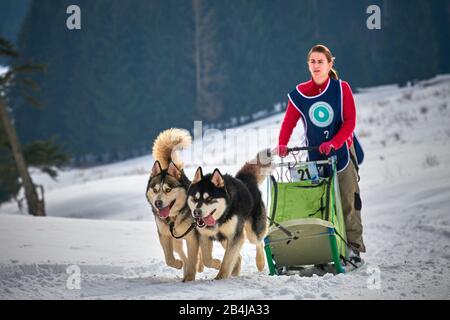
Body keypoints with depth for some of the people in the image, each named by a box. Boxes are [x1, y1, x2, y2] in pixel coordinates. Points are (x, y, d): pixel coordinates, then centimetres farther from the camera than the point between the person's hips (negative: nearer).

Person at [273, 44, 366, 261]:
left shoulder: (341, 89, -4)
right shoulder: (300, 94, 1)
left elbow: (350, 121, -9)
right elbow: (288, 123, -1)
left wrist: (333, 143, -23)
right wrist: (282, 145, -19)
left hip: (342, 151, -2)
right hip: (315, 155, 2)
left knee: (348, 202, -4)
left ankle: (353, 246, 1)